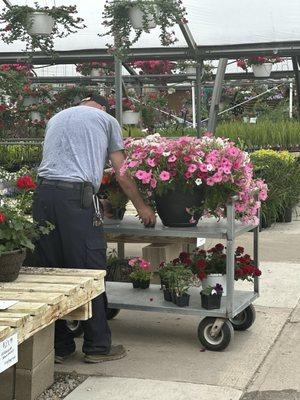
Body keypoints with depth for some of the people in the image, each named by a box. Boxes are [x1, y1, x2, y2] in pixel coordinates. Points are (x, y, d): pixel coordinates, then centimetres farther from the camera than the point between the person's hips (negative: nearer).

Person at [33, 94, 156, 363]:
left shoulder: (56, 119, 29)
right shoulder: (106, 119, 15)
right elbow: (121, 172, 12)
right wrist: (141, 207, 21)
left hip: (43, 191, 5)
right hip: (76, 194, -5)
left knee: (51, 270, 8)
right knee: (90, 271, 1)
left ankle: (60, 346, 15)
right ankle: (98, 346, 8)